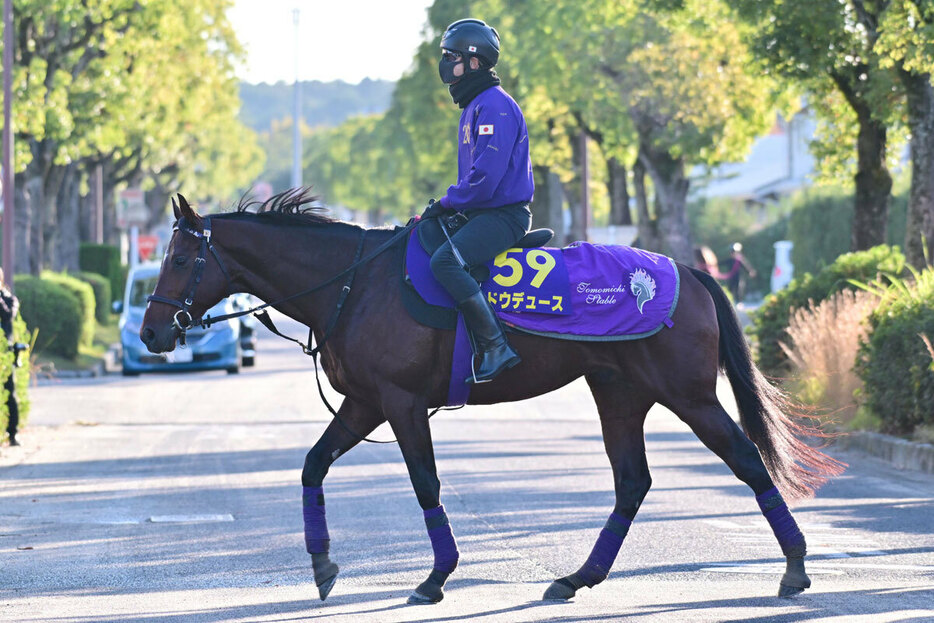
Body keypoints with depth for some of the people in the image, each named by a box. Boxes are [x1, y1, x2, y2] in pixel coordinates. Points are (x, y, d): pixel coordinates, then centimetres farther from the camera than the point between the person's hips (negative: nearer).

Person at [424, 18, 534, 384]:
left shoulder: (494, 106, -15)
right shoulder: (474, 106, 19)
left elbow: (485, 177, -23)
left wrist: (446, 204, -14)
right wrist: (447, 207, 12)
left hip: (504, 215, -11)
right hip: (483, 213, 11)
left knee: (445, 260, -31)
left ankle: (495, 348, -32)